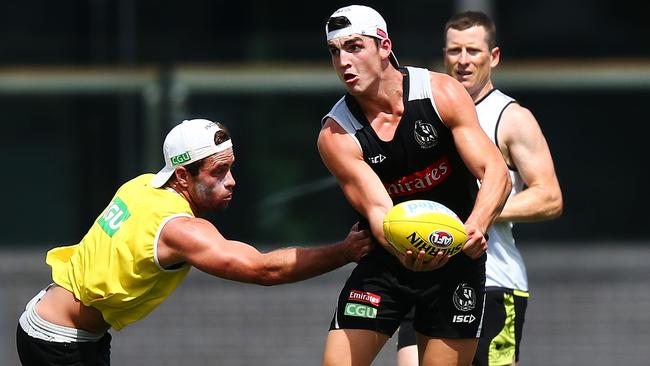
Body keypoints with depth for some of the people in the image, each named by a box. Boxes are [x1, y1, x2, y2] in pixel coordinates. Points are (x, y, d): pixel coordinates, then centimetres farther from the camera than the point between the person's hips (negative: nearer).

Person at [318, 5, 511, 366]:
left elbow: (496, 173, -14)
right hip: (386, 259, 0)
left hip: (456, 258, 0)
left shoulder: (441, 93, -11)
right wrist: (404, 254, -43)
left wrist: (474, 227, -34)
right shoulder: (336, 135, -11)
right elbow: (377, 209, -20)